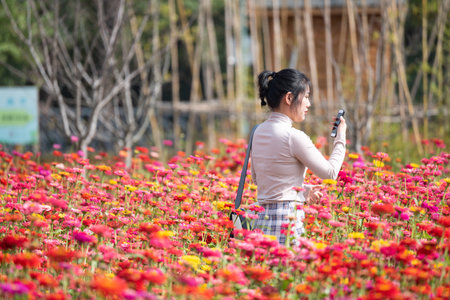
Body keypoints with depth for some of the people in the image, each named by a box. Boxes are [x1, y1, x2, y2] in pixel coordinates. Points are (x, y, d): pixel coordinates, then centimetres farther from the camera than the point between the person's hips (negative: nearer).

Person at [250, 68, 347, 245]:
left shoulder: (259, 132, 10)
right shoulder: (294, 137, -14)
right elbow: (330, 172, -4)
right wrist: (340, 138, 10)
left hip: (261, 218, 8)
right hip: (287, 220, -8)